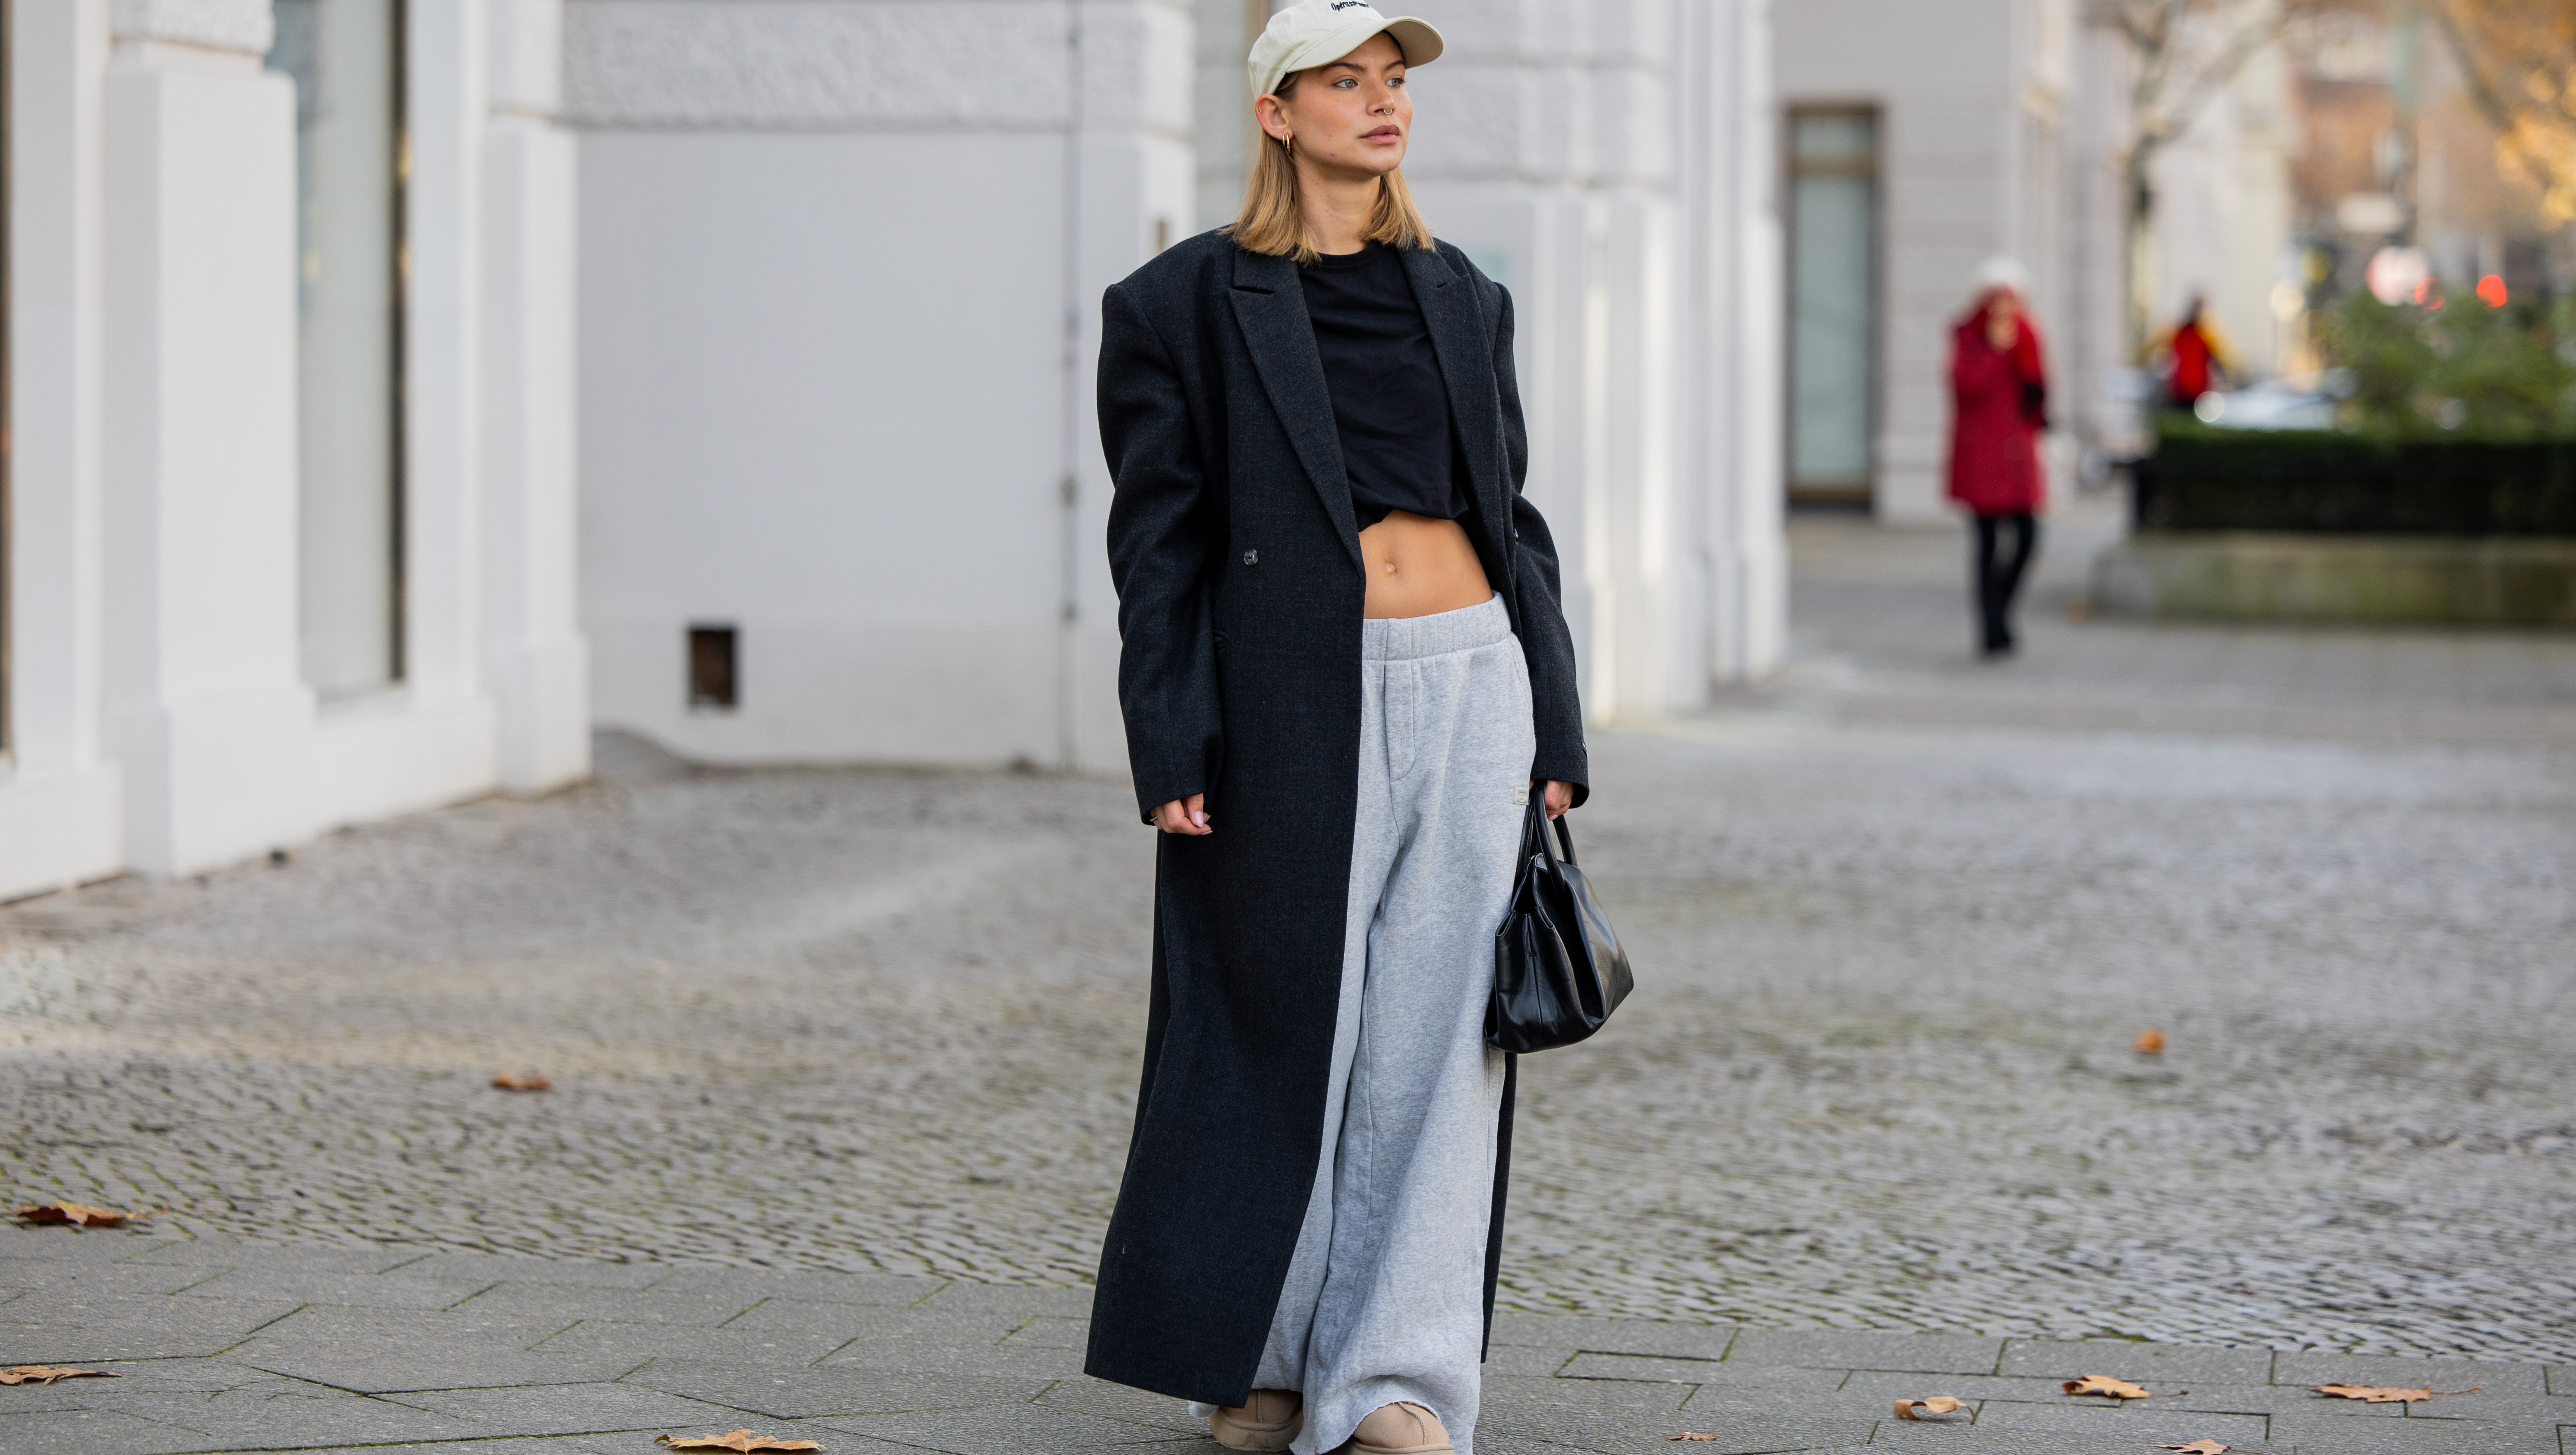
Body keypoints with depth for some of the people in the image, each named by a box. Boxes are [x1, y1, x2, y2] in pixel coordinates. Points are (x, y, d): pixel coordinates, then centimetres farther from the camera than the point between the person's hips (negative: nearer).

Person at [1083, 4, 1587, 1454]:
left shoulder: (1462, 297, 14)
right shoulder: (1188, 305, 0)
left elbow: (1513, 518, 15)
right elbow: (1158, 539, -3)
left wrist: (1553, 728, 9)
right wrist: (1172, 750, -11)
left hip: (1472, 683, 4)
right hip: (1296, 702, -4)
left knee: (1438, 1040, -1)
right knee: (1286, 1040, 3)